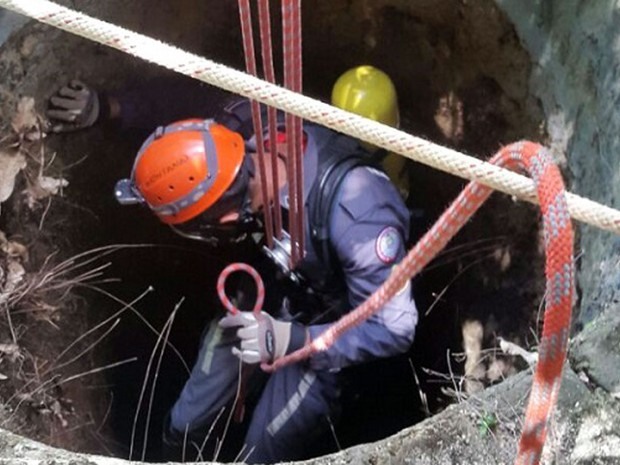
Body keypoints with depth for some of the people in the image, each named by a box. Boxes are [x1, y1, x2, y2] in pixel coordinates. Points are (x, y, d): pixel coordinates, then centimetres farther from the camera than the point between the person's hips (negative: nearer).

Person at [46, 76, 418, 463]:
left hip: (321, 330, -5)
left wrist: (289, 340, -44)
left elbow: (394, 329, -33)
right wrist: (107, 107, -18)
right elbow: (195, 99, -6)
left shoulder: (354, 213, -44)